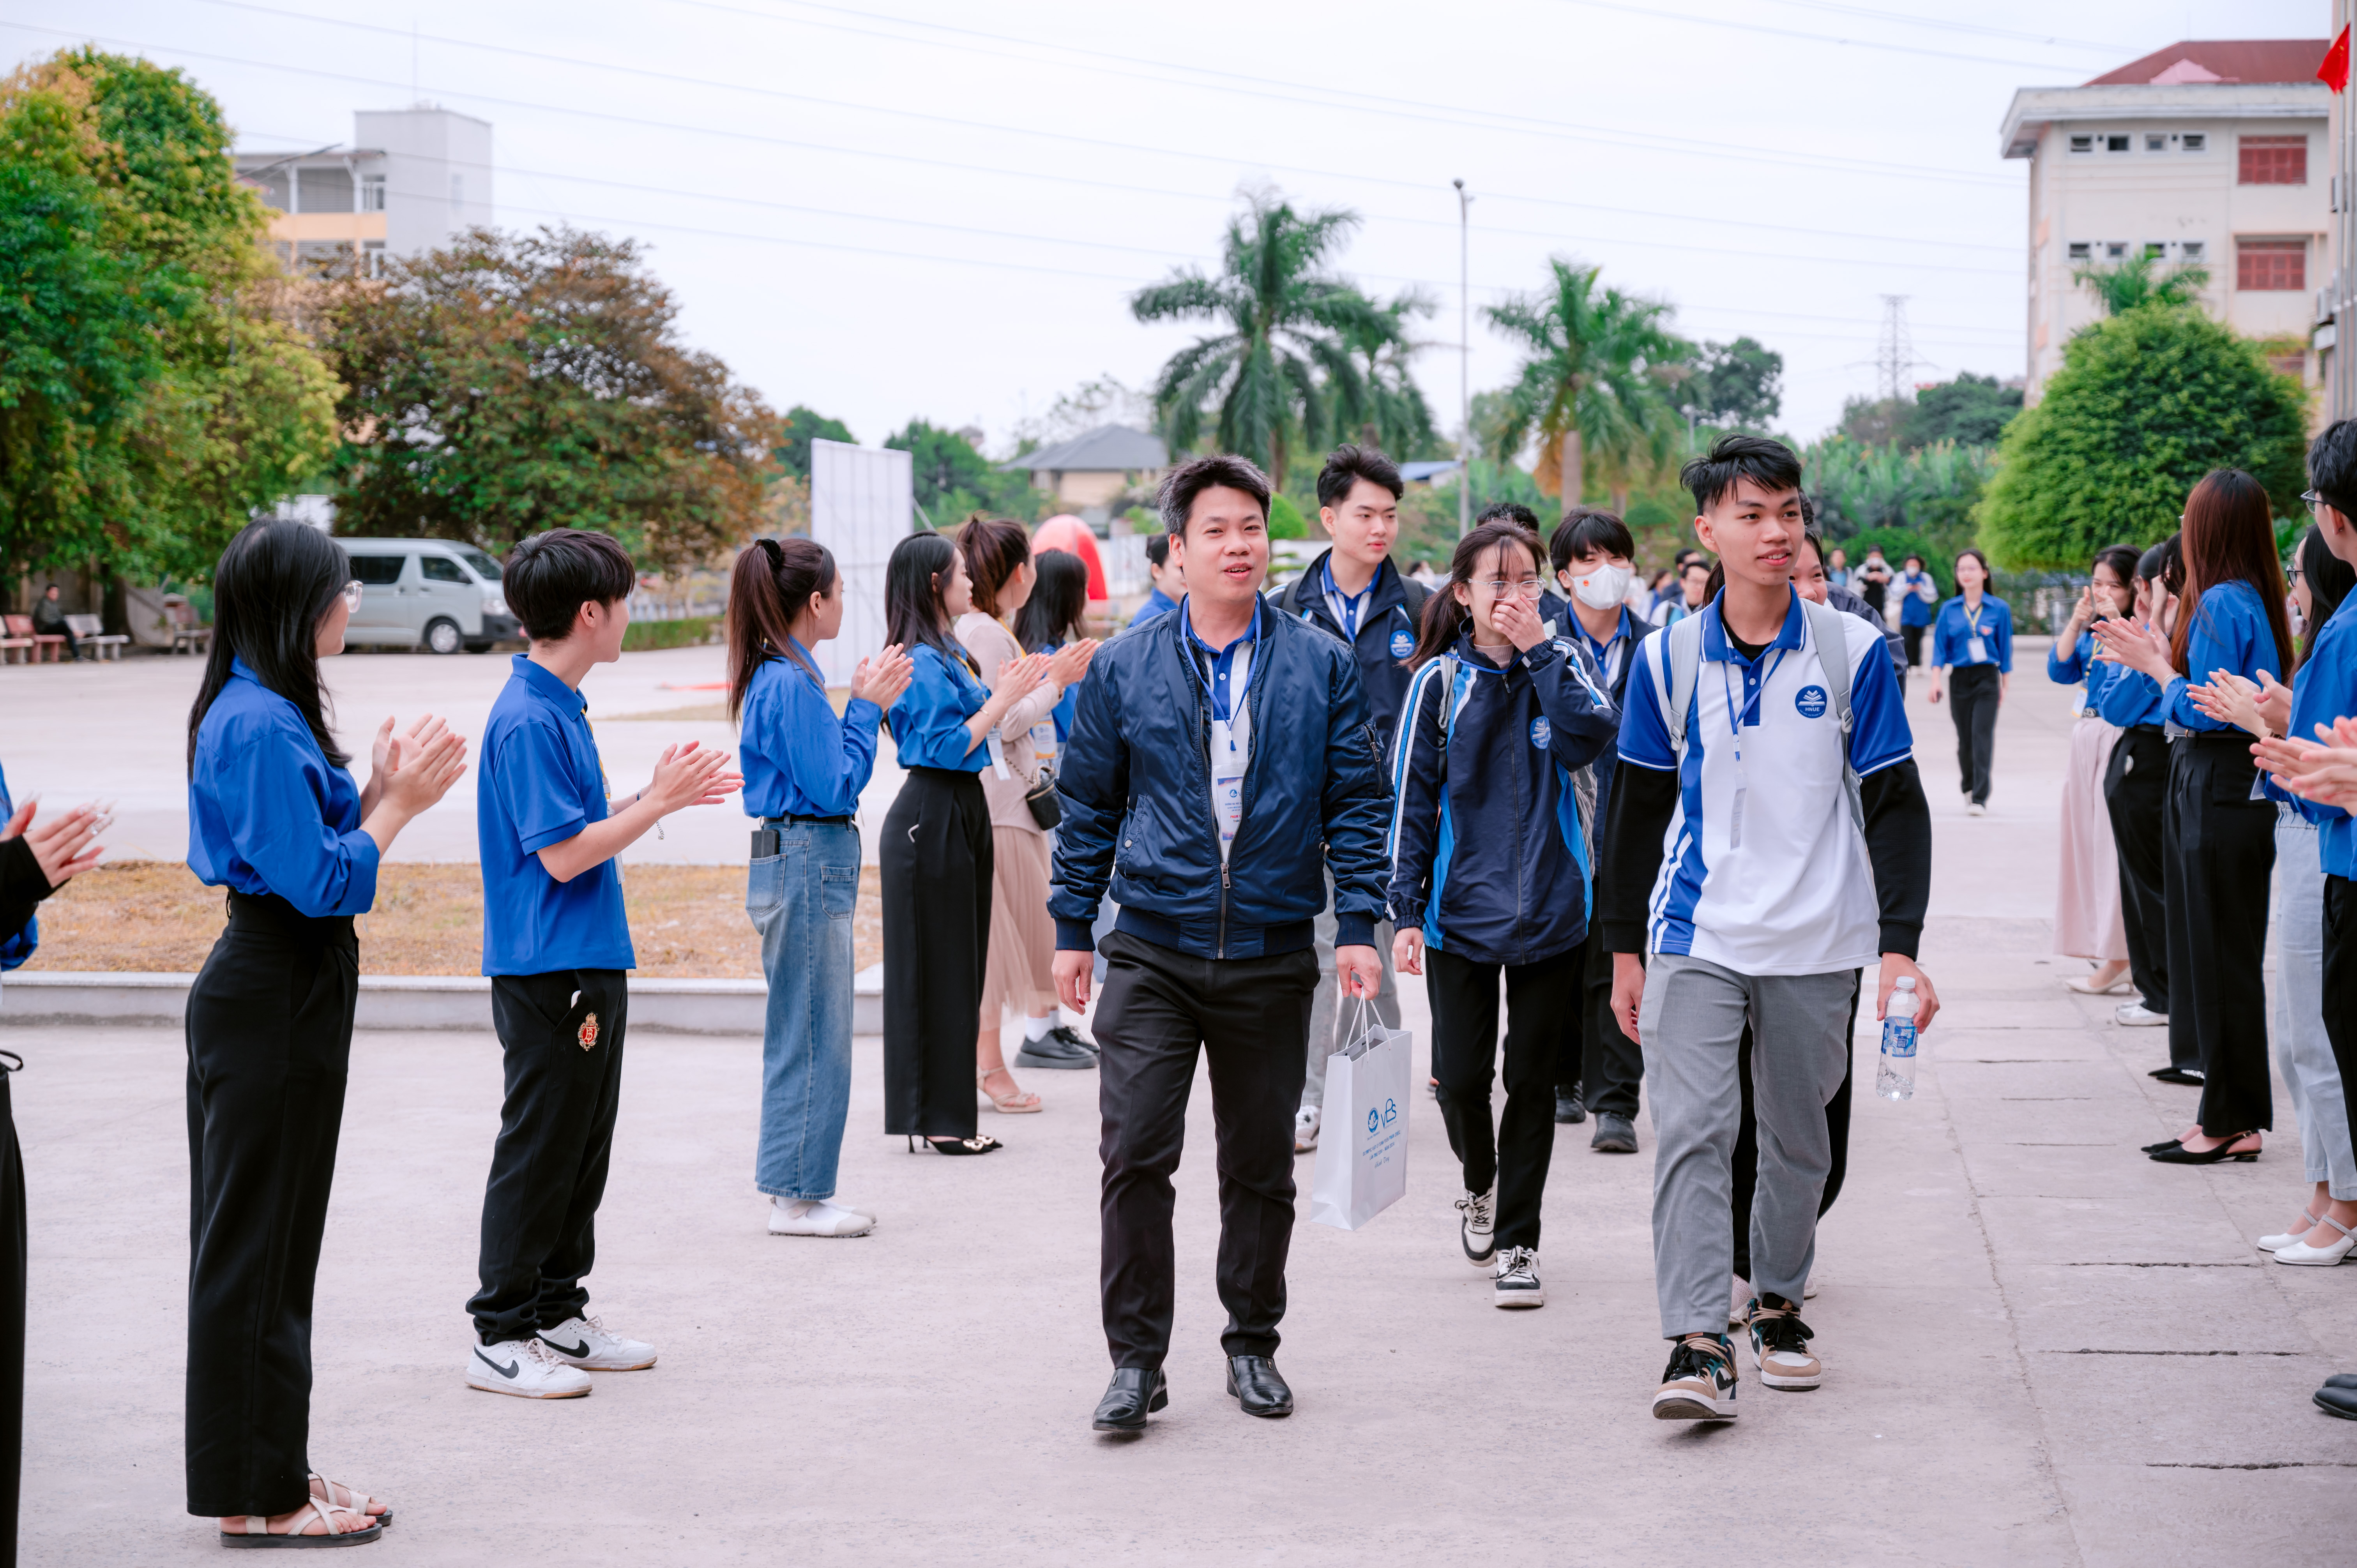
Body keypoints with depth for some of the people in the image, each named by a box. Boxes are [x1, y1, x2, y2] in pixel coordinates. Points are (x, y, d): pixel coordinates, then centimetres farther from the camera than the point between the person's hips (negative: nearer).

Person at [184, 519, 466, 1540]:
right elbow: (317, 882, -22)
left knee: (272, 1240, 15)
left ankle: (270, 1472, 24)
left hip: (284, 994, 11)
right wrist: (396, 806, -12)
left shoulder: (267, 714, 12)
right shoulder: (262, 726, -20)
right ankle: (254, 1494, 6)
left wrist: (377, 794, 4)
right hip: (273, 1003, -11)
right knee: (256, 1243, -2)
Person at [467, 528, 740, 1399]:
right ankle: (502, 1335, 6)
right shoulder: (527, 721, -18)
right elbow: (564, 853, -21)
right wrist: (658, 803, -14)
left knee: (584, 1147, 15)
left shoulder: (560, 709, 12)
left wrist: (660, 797, 10)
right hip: (547, 972, -10)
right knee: (539, 1151, -2)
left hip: (590, 967, 10)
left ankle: (557, 1311, 25)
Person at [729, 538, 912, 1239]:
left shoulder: (776, 676, 13)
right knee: (814, 1038, -3)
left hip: (798, 862, 10)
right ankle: (798, 1199, 4)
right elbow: (835, 787, -17)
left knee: (804, 1036, 14)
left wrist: (864, 703, 10)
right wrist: (865, 707, -10)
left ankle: (799, 1191, 20)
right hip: (808, 868, -10)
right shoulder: (792, 683, -17)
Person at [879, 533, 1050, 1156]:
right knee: (937, 970, -4)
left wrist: (1001, 692, 13)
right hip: (932, 818, -10)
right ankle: (936, 1119, 3)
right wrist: (1004, 698, -16)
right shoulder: (921, 661, -15)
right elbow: (949, 746, -21)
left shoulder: (950, 654, 15)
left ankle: (950, 1115, 18)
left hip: (961, 812, 10)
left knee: (962, 967, 12)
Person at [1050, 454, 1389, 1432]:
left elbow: (1356, 802, 4)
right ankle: (1136, 1360, 2)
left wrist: (1359, 926, -3)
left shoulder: (1321, 666, 3)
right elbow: (1088, 805, 9)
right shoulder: (1123, 670, 3)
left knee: (1260, 1164, 10)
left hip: (1271, 955, 1)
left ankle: (1252, 1345, 26)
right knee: (1135, 1155, -9)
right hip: (1152, 953, -1)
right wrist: (1072, 929, 8)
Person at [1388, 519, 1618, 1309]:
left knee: (1532, 1080, 5)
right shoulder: (1441, 679, 0)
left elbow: (1588, 741, -18)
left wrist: (1539, 650, -17)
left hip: (1550, 910, 0)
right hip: (1461, 909, 0)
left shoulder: (1566, 663, 2)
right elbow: (1412, 798, 1)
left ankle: (1518, 1242, 16)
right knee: (1460, 1076, 0)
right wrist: (1407, 911, -4)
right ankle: (1480, 1183, 32)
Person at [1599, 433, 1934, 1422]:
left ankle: (1779, 1305, 32)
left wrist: (1900, 942, -10)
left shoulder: (1852, 653, -3)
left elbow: (1897, 805, -2)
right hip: (1696, 938, 0)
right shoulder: (1669, 658, 1)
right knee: (1691, 1129, -12)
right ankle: (1698, 1344, -15)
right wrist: (1624, 949, 9)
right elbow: (1639, 809, 9)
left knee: (1798, 1138, 12)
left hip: (1816, 942, 0)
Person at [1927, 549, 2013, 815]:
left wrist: (2005, 685, 6)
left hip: (1987, 679, -2)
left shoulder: (1999, 609, 0)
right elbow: (1940, 646, 4)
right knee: (1964, 738, 7)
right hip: (1959, 679, 2)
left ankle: (1980, 799, -11)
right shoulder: (1949, 610, 4)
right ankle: (1968, 785, 30)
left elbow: (2005, 648, 5)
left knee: (1982, 737, -10)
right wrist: (1936, 680, -6)